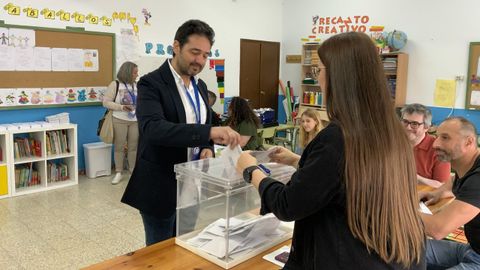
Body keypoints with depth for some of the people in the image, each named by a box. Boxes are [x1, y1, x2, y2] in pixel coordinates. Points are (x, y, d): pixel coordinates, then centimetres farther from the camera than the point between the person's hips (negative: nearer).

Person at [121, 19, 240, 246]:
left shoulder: (200, 86, 8)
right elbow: (153, 128, -33)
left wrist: (207, 148, -6)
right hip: (161, 187, -7)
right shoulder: (151, 84, -16)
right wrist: (209, 132, -42)